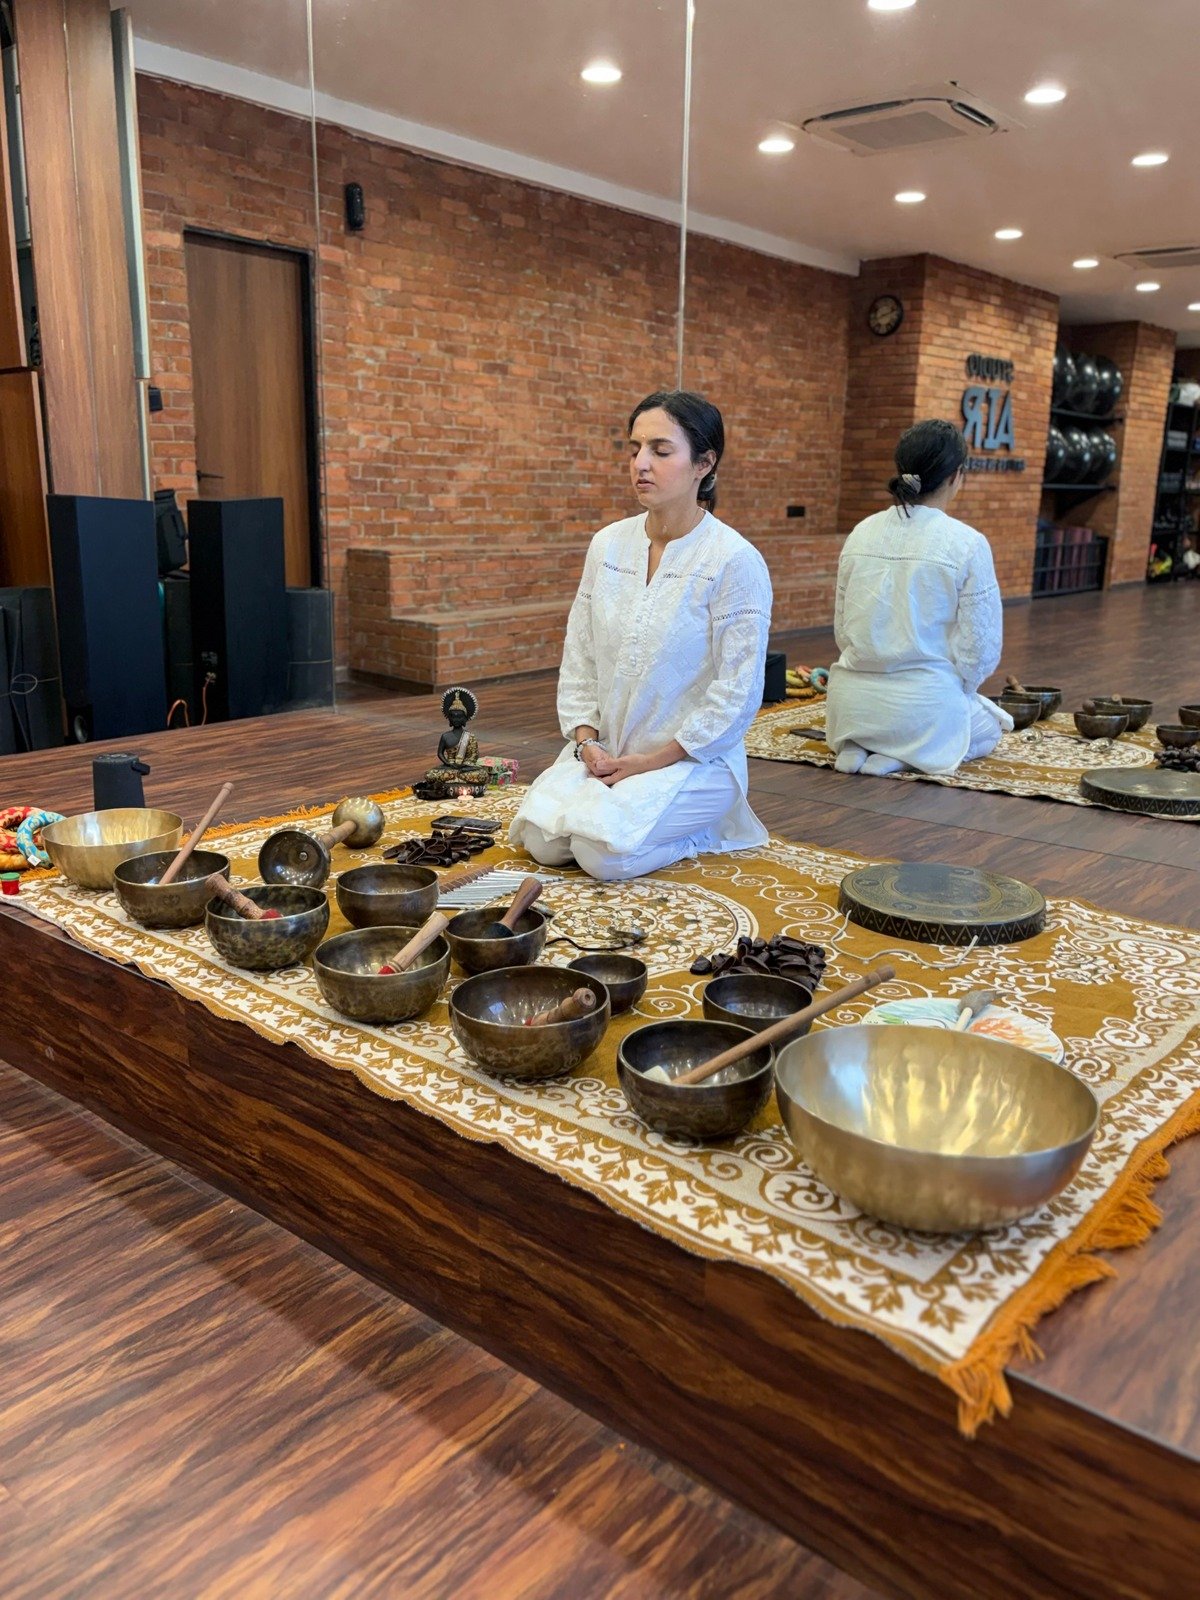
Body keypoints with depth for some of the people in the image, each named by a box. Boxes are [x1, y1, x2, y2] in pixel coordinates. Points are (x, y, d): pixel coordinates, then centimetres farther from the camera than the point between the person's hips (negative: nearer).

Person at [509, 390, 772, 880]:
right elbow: (578, 655, 8)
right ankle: (625, 804, 13)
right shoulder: (607, 544, 4)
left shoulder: (736, 561, -14)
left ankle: (700, 828, 5)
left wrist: (652, 761, -14)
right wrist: (586, 741, -6)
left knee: (605, 852, -24)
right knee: (540, 840, -15)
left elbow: (737, 693, -15)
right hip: (605, 749, 5)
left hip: (691, 757, -5)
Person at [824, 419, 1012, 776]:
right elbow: (981, 648, -9)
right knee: (990, 727, 29)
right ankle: (905, 755, 1)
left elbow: (842, 629, 7)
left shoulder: (861, 534, 1)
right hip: (921, 703, -4)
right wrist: (955, 693, 9)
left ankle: (857, 747, 6)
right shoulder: (968, 544, -13)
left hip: (851, 702, 5)